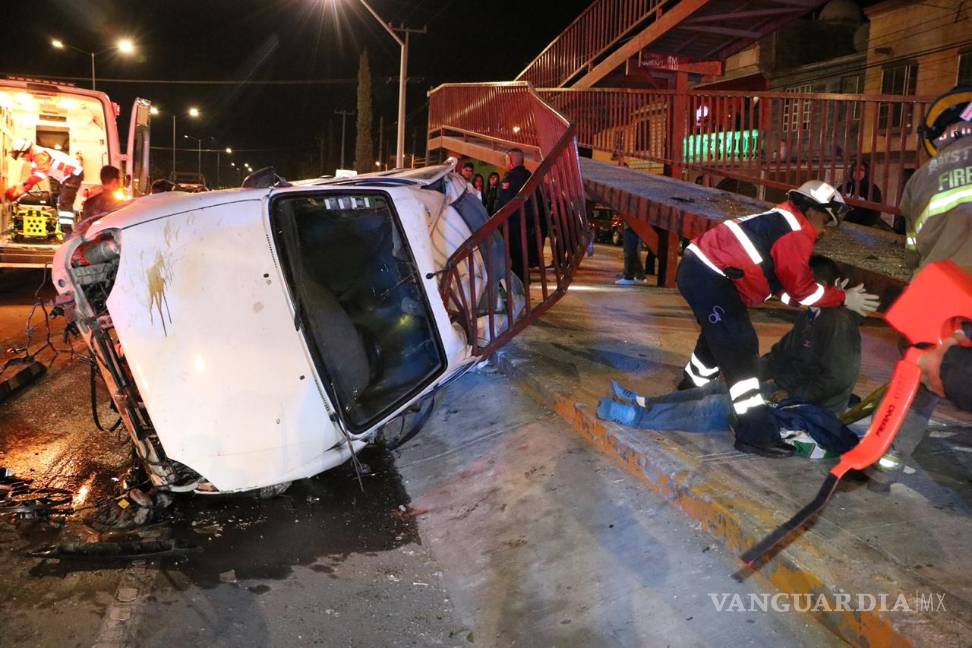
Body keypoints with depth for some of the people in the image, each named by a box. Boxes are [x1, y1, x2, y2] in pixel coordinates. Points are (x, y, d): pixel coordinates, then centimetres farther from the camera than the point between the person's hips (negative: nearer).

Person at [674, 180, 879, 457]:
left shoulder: (779, 221, 20)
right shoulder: (795, 232, -10)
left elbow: (782, 283, 19)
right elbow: (801, 288, -6)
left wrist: (829, 297, 13)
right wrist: (843, 298, 4)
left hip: (700, 268, 11)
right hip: (709, 278, -11)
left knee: (720, 337, 27)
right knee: (739, 348, -10)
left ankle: (690, 391, 48)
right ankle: (755, 433, -9)